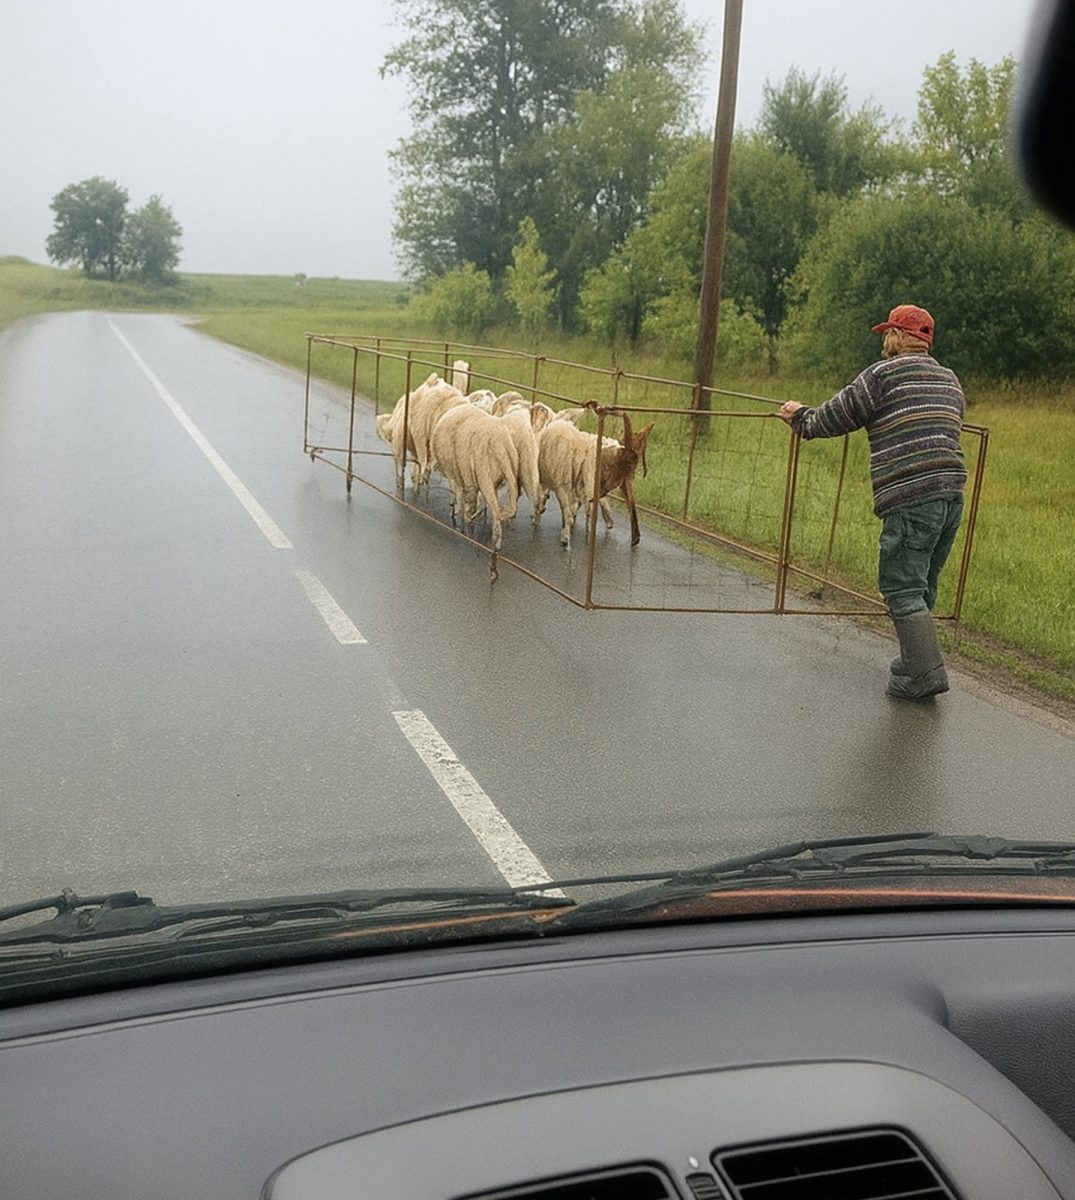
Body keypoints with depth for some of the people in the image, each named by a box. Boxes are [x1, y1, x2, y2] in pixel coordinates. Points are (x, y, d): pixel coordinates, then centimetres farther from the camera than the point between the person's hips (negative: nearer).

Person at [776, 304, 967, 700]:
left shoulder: (884, 374, -3)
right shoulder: (950, 381, 20)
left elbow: (835, 417, 2)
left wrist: (800, 417, 22)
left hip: (911, 499, -8)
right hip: (952, 494, 8)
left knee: (902, 589, -3)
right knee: (921, 586, 18)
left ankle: (927, 673, -7)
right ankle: (915, 660, 26)